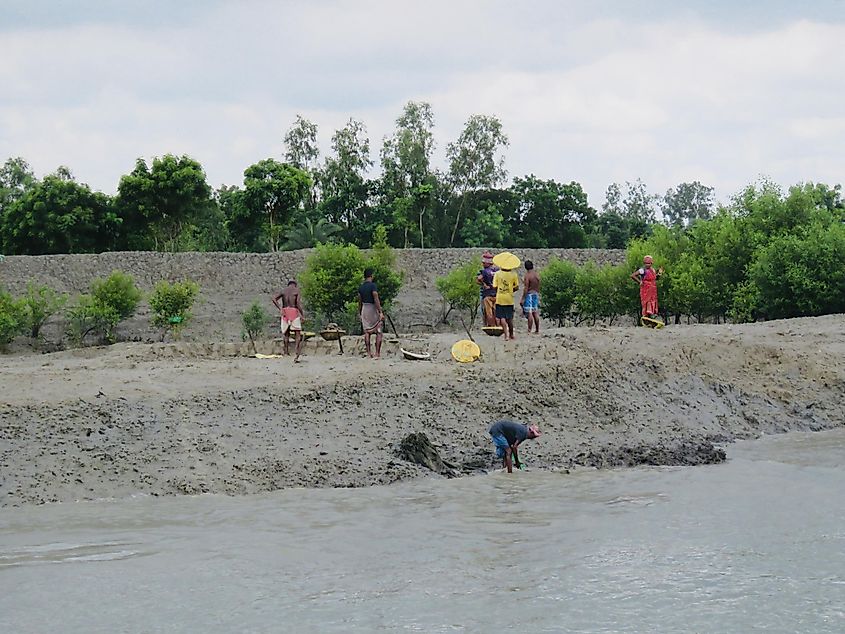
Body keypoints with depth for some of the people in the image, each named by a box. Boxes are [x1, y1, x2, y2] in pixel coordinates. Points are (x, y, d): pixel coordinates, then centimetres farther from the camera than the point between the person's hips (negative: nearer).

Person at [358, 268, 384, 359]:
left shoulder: (360, 287, 7)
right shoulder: (373, 285, -13)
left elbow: (359, 301, 12)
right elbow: (376, 299, -20)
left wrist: (359, 313, 20)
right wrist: (380, 312, -19)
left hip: (364, 310, 6)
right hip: (373, 309, -6)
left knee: (367, 332, 9)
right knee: (379, 332, 0)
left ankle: (369, 353, 5)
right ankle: (377, 353, -7)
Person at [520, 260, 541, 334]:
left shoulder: (527, 275, -15)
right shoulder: (537, 275, 5)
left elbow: (526, 288, -17)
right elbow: (538, 287, 11)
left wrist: (523, 298, -14)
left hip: (529, 294, -7)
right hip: (536, 294, 7)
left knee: (529, 313, -7)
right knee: (535, 313, 11)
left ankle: (529, 331, -8)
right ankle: (537, 330, 15)